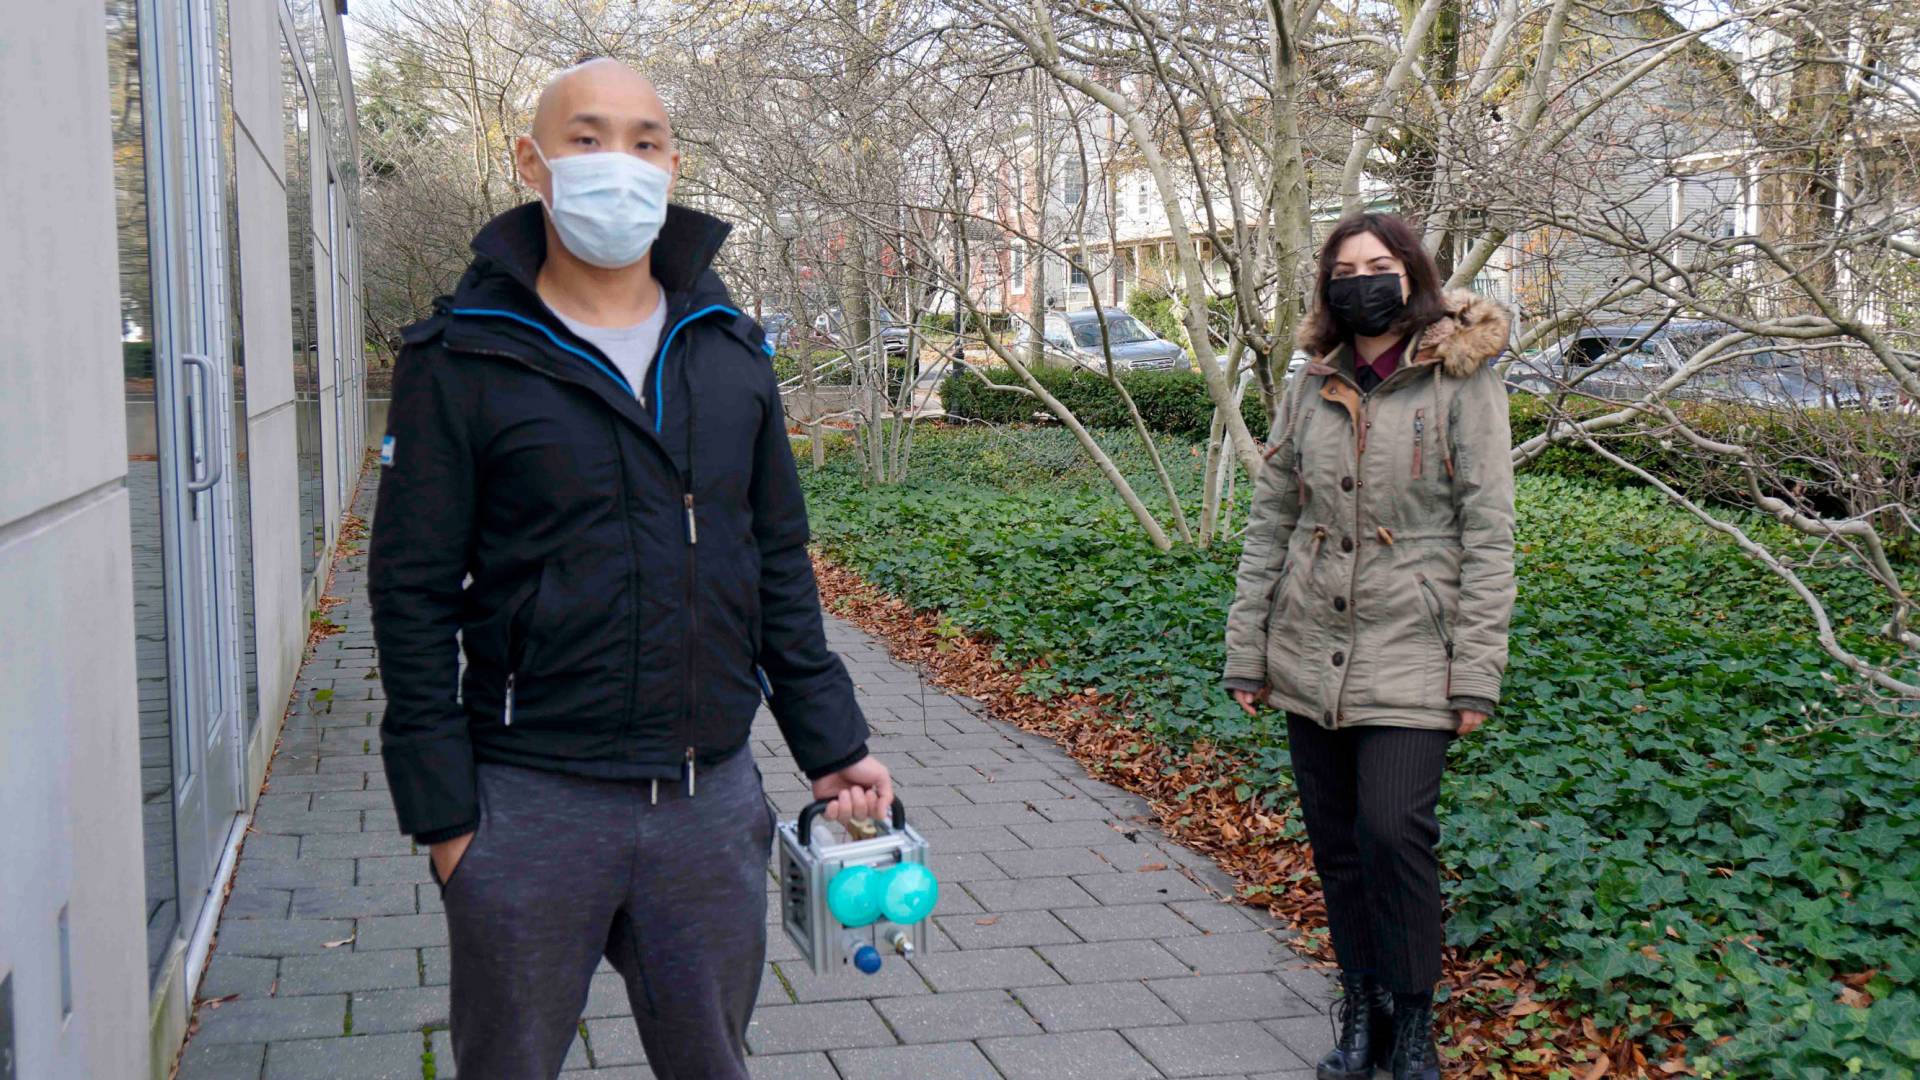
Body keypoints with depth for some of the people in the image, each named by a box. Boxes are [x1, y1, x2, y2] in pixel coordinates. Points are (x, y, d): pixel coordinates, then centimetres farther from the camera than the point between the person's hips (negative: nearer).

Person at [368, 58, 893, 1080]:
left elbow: (779, 566, 12)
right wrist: (441, 809, -8)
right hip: (532, 804, -3)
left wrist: (829, 743, 9)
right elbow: (413, 594, -5)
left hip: (713, 798, 4)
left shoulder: (730, 348, 7)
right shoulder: (463, 358, -5)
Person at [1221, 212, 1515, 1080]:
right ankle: (1361, 1011, 25)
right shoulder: (1309, 390, 9)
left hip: (1409, 659, -4)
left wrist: (1477, 673, -11)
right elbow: (1268, 524, 11)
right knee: (1335, 843, 9)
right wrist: (1245, 652, 7)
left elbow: (1488, 535, -6)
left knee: (1394, 830, -14)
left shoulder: (1463, 384, -3)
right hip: (1309, 657, 4)